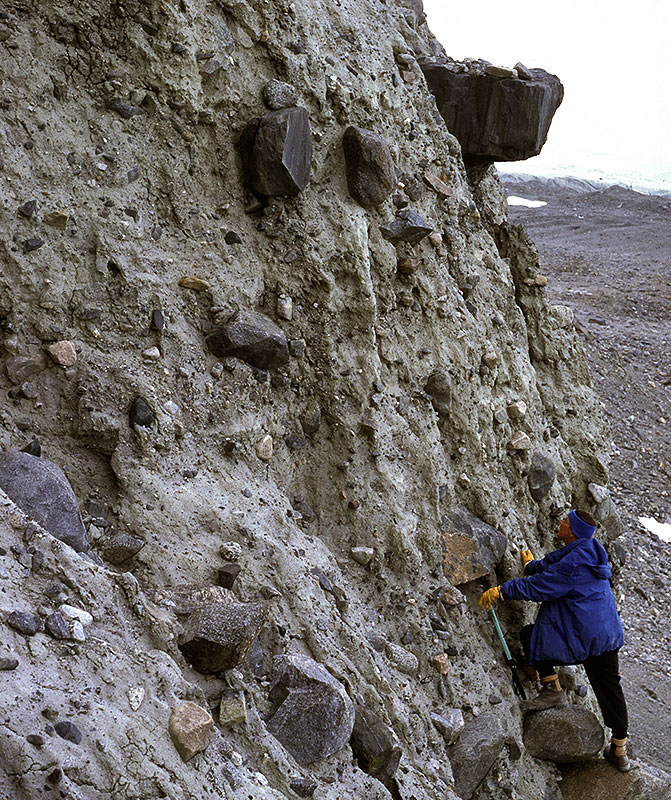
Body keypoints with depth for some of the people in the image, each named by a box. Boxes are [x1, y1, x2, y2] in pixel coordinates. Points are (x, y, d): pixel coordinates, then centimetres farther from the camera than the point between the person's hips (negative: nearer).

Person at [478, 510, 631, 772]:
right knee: (609, 688, 16)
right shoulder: (590, 551, 7)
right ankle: (620, 751, 24)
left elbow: (540, 586, -22)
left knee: (529, 634, 5)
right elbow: (552, 564, 24)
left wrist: (502, 590, -15)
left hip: (582, 638, -9)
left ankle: (553, 689, 3)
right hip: (608, 635, 9)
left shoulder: (574, 562, -22)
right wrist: (532, 565, 38)